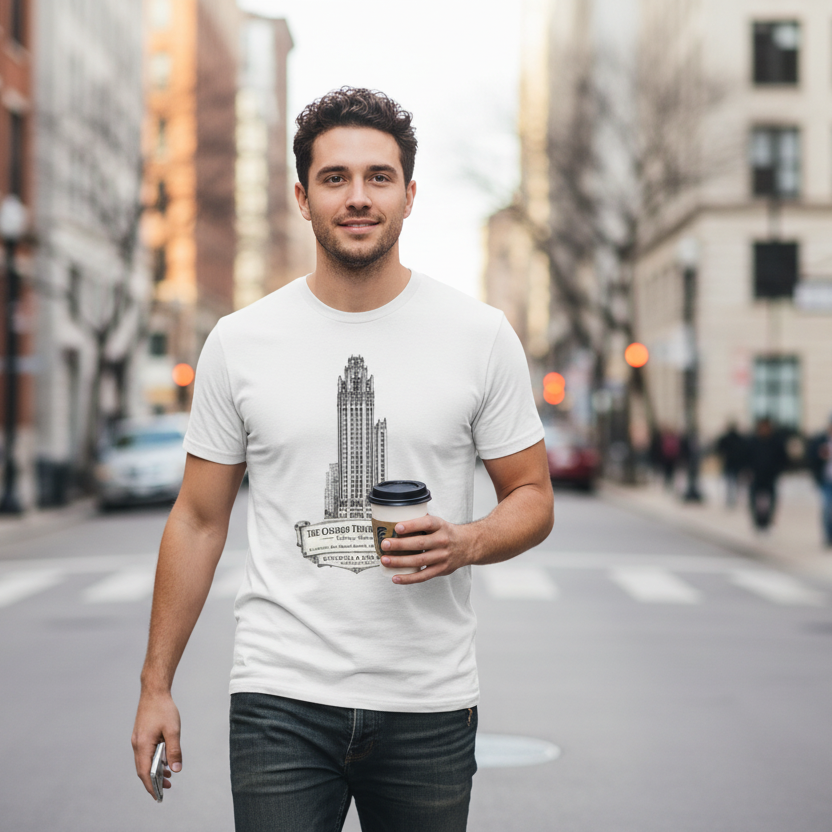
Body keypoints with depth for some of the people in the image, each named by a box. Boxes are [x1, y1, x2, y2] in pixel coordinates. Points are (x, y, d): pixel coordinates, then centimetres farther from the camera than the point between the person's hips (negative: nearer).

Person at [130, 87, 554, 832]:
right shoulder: (239, 343, 2)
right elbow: (200, 519, 8)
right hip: (281, 702, 0)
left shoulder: (481, 336, 1)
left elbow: (533, 497, 6)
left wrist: (466, 543, -16)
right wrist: (156, 685, 6)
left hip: (429, 707, 1)